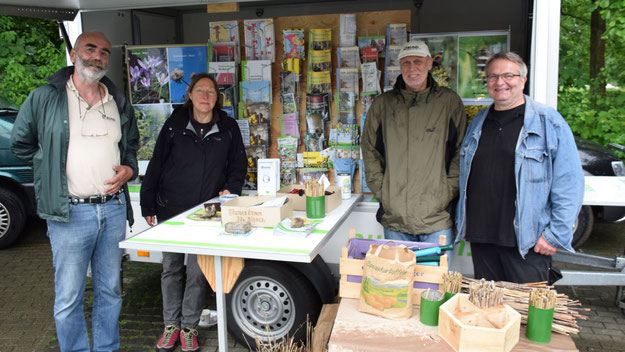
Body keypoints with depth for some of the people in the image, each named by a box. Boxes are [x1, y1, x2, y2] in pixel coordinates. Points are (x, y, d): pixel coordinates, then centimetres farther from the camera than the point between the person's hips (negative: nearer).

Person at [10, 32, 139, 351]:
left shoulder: (119, 103, 10)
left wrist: (128, 169, 3)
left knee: (110, 291, 15)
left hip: (114, 208, 4)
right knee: (68, 299, 2)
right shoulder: (44, 98, -1)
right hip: (70, 212, -4)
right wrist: (54, 168, 2)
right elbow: (20, 144, 9)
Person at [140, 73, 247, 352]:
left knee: (198, 271, 3)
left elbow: (238, 165, 10)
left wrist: (230, 189, -8)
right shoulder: (174, 125, -1)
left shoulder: (228, 128, 1)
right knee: (171, 268, 11)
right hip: (171, 209, 1)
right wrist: (148, 206, 1)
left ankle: (188, 327, 20)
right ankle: (171, 325, 26)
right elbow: (156, 166, 1)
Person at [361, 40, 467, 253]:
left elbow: (461, 152, 3)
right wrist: (381, 191, 0)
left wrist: (448, 191, -6)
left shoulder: (449, 102, 2)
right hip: (393, 217, 2)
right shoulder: (382, 104, 7)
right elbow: (370, 152, 10)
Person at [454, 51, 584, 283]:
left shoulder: (550, 122, -3)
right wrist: (461, 220, 15)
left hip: (527, 243, -5)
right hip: (480, 238, 5)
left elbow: (569, 183, -7)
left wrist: (556, 234, -12)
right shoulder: (478, 123, 14)